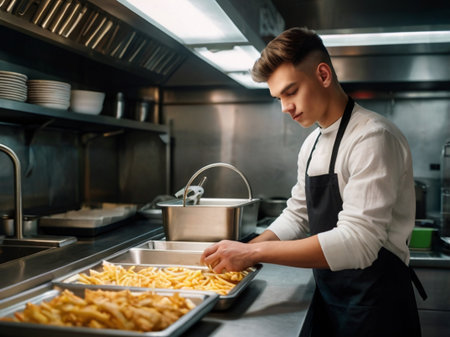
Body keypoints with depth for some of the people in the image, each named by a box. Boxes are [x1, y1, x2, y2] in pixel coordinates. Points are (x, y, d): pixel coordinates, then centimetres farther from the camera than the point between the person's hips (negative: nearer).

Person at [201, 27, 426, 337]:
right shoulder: (312, 143, 8)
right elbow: (297, 215, 13)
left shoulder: (373, 138, -21)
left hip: (374, 307, -7)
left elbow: (357, 242, -29)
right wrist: (242, 253, -3)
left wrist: (254, 251, -27)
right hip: (329, 297, 7)